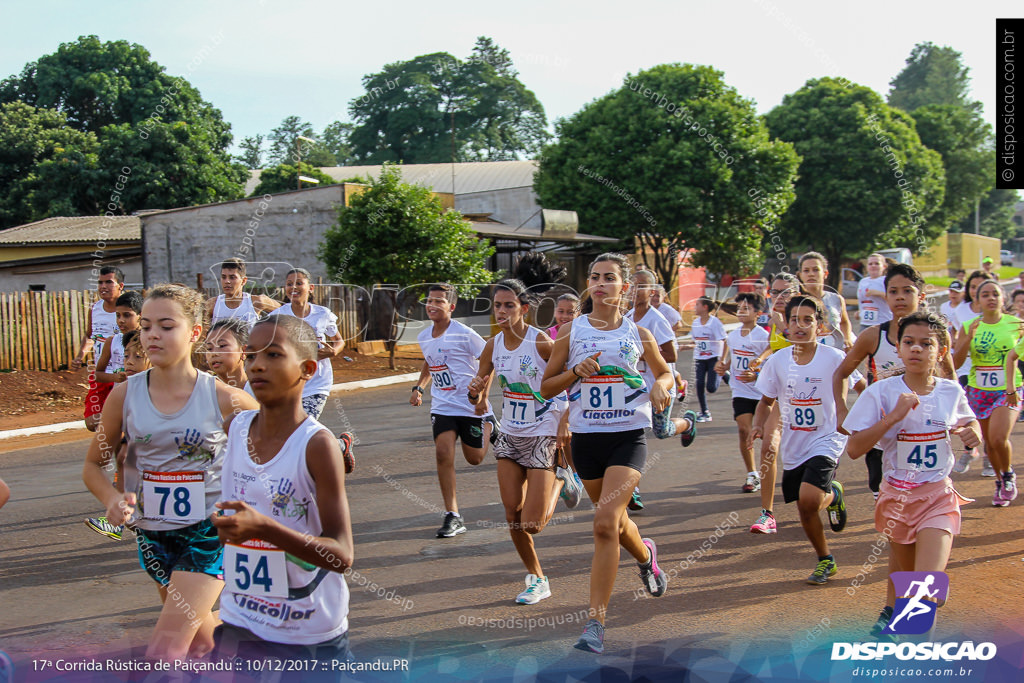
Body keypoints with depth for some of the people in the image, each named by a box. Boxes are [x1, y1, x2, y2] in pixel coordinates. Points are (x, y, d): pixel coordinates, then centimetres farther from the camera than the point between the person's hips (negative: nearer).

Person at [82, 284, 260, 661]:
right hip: (153, 532, 4)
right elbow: (93, 465, 4)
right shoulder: (125, 395, -6)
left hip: (209, 531, -4)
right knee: (202, 639, 22)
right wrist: (113, 499, -16)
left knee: (165, 651, -14)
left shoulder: (222, 398, -13)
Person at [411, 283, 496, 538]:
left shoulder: (464, 334, -15)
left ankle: (489, 428, 41)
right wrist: (419, 387, 10)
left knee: (474, 458, 7)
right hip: (442, 406, 4)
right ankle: (453, 517, -6)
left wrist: (483, 396, -16)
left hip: (471, 405, -4)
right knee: (443, 453, -12)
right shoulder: (424, 337, 4)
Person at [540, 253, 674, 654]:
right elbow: (546, 387, 5)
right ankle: (646, 555, 54)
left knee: (605, 523, -17)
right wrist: (575, 372, -13)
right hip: (586, 437, 3)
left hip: (628, 437, -2)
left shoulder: (637, 334, 3)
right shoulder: (571, 332, 3)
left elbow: (665, 372, 19)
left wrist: (661, 385, -4)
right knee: (615, 519, 18)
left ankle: (596, 622, -12)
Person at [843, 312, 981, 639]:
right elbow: (854, 448, -17)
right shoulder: (881, 392, -12)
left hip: (938, 496, 0)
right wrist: (893, 417, -26)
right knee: (901, 571, 20)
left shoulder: (951, 391, -2)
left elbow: (968, 422, 20)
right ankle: (891, 612, 52)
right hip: (898, 495, 0)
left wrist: (972, 432, -3)